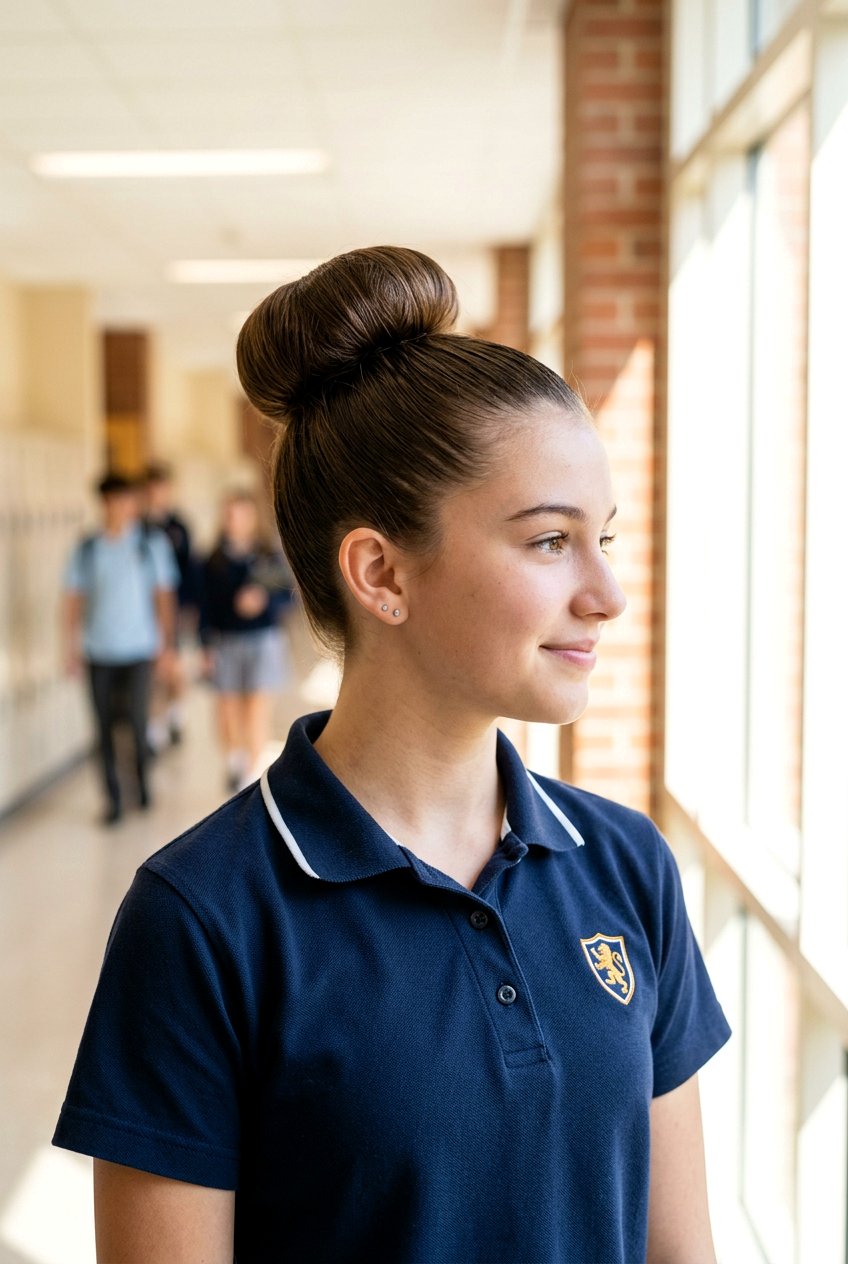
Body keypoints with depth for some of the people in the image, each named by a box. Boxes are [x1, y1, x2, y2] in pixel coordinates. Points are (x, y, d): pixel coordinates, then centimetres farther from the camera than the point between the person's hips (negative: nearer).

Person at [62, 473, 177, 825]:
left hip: (138, 649, -1)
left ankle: (141, 779, 17)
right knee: (105, 727, 4)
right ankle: (113, 798, 15)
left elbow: (164, 596, 7)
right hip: (98, 651, 1)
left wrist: (165, 644, 6)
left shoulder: (152, 543, 2)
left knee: (137, 718, -10)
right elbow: (72, 600, 6)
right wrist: (71, 647, 1)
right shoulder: (86, 549, 3)